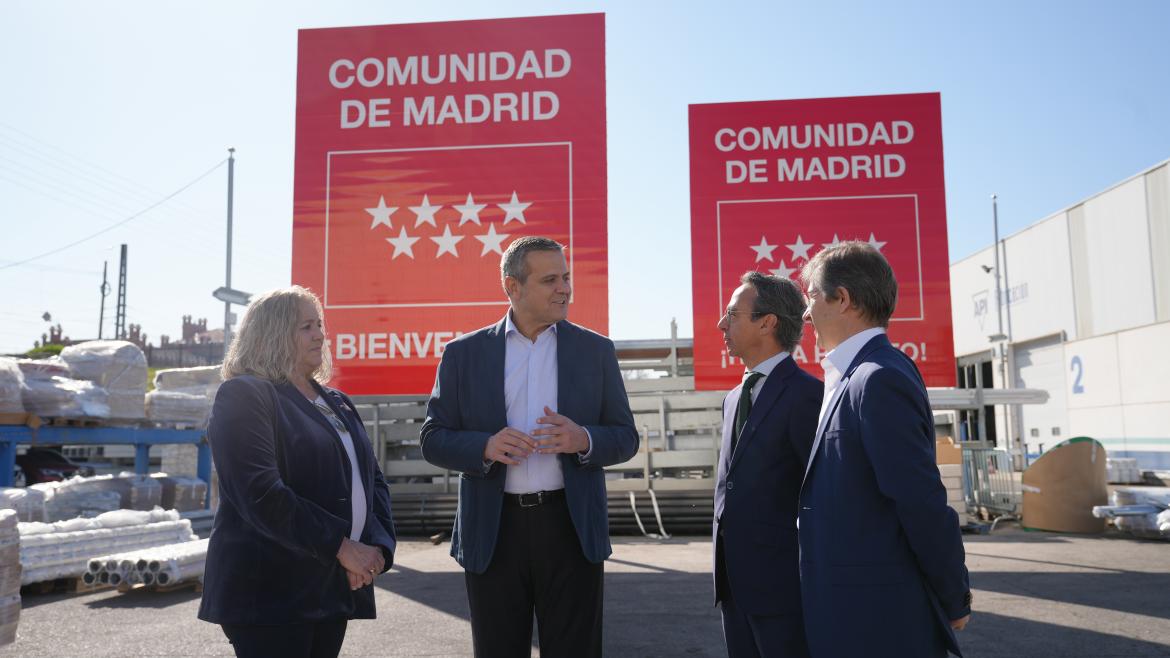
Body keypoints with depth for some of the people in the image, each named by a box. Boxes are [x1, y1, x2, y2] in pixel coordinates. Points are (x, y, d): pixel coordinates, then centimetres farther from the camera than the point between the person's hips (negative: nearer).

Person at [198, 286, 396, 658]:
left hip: (336, 589, 7)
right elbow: (262, 494, -19)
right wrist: (341, 547, -19)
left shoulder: (338, 403, 16)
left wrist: (378, 545, -4)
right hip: (270, 592, -7)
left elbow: (372, 480, 13)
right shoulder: (244, 396, -8)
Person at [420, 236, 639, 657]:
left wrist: (584, 440, -16)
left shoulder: (595, 350, 5)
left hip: (570, 529, 0)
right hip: (492, 533, 0)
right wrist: (485, 447, -18)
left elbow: (625, 437, 6)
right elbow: (433, 440, 3)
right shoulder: (464, 354, 3)